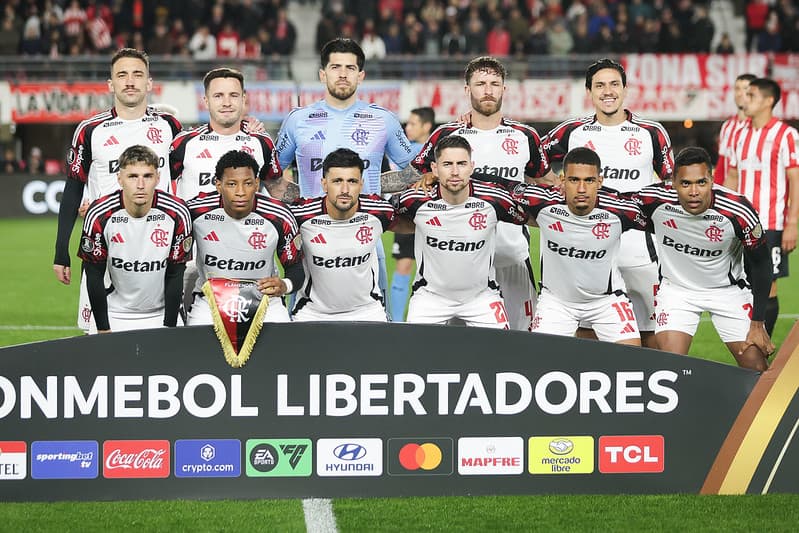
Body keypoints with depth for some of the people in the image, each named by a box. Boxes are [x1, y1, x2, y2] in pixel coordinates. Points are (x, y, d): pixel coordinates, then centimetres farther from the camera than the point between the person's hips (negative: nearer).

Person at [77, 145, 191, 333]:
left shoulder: (176, 213, -13)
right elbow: (94, 275, -6)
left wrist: (169, 328, -7)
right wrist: (103, 329, -8)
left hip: (160, 315, 0)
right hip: (114, 315, 0)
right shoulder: (99, 215, -15)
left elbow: (174, 276, -5)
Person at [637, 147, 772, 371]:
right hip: (676, 289, 0)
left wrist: (758, 325, -10)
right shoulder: (654, 199, -26)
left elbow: (760, 263, -12)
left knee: (757, 369, -4)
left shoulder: (738, 213, -27)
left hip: (728, 290, 0)